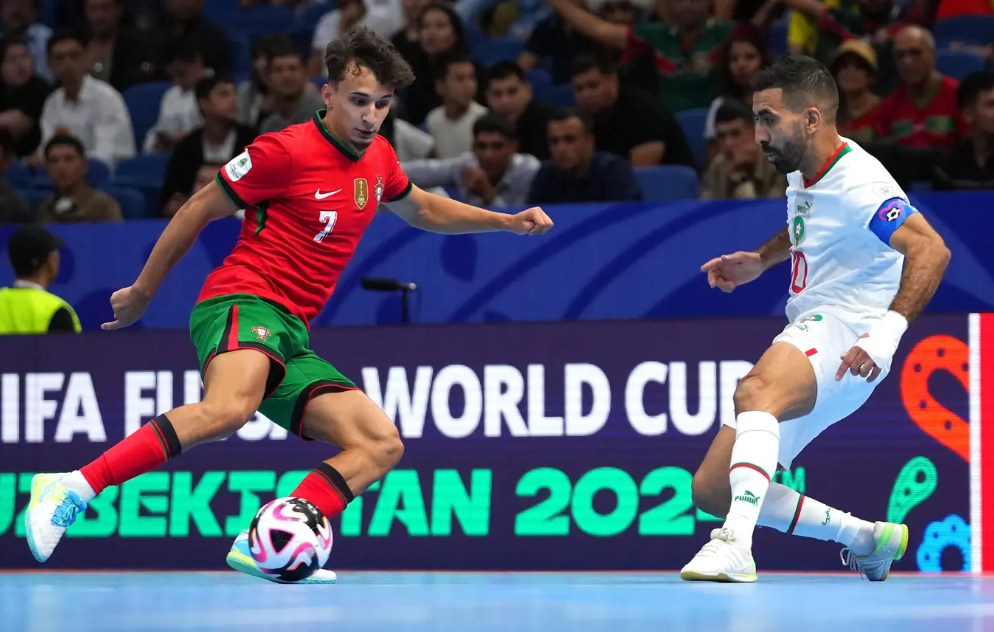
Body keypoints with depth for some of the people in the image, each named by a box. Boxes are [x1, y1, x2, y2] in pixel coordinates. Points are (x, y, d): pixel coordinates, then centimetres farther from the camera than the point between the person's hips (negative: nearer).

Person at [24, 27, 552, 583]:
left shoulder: (378, 157, 15)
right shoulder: (287, 151, -7)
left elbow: (421, 209, 37)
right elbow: (199, 210, 2)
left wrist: (507, 221, 27)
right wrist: (143, 291, 8)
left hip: (292, 339, 8)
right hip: (244, 303, -8)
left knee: (381, 445, -9)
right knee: (229, 409, -40)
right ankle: (72, 491, -39)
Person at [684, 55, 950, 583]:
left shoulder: (856, 182, -16)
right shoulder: (803, 172, 13)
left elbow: (931, 250, -27)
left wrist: (889, 329, -36)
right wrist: (761, 261, 20)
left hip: (845, 329, -10)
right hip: (805, 337, 10)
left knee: (754, 391, -41)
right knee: (711, 490, 4)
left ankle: (736, 545, -54)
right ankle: (866, 538, 17)